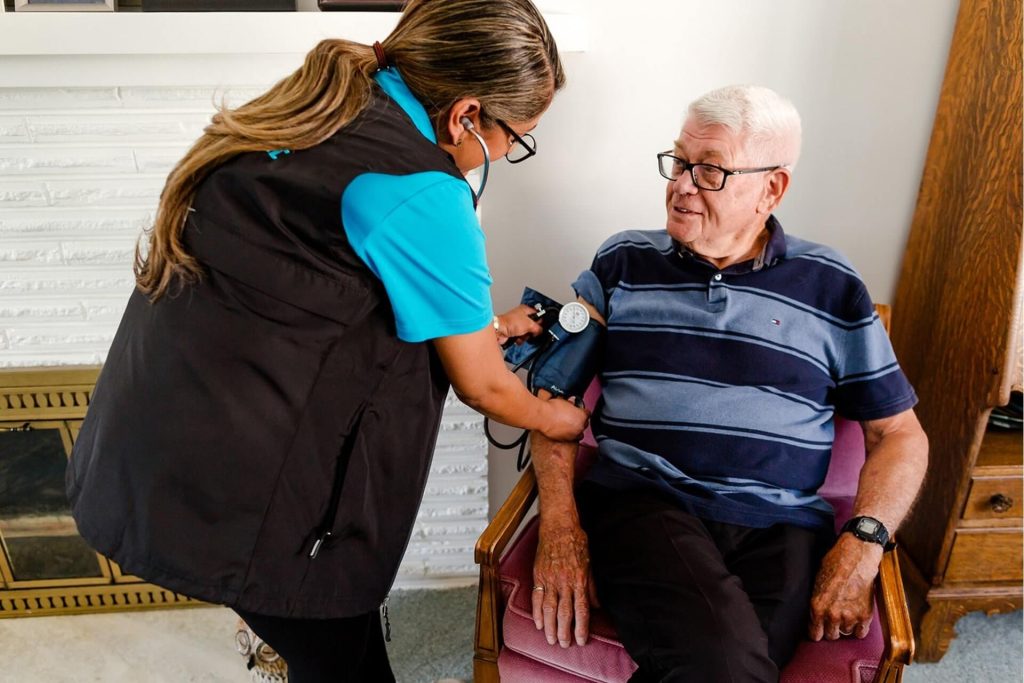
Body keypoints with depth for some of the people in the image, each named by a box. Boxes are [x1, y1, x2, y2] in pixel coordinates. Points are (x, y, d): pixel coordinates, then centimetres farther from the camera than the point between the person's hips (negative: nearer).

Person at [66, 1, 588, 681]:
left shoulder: (312, 115, 5)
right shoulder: (420, 195, -21)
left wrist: (483, 326, 25)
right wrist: (554, 418, 13)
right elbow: (482, 386, -9)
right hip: (235, 493, -8)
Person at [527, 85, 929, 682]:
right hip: (640, 499, -1)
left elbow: (900, 435, 13)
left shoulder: (833, 288, 11)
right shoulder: (622, 263, 11)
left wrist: (862, 543, -4)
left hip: (782, 525, 2)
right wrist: (559, 524, -6)